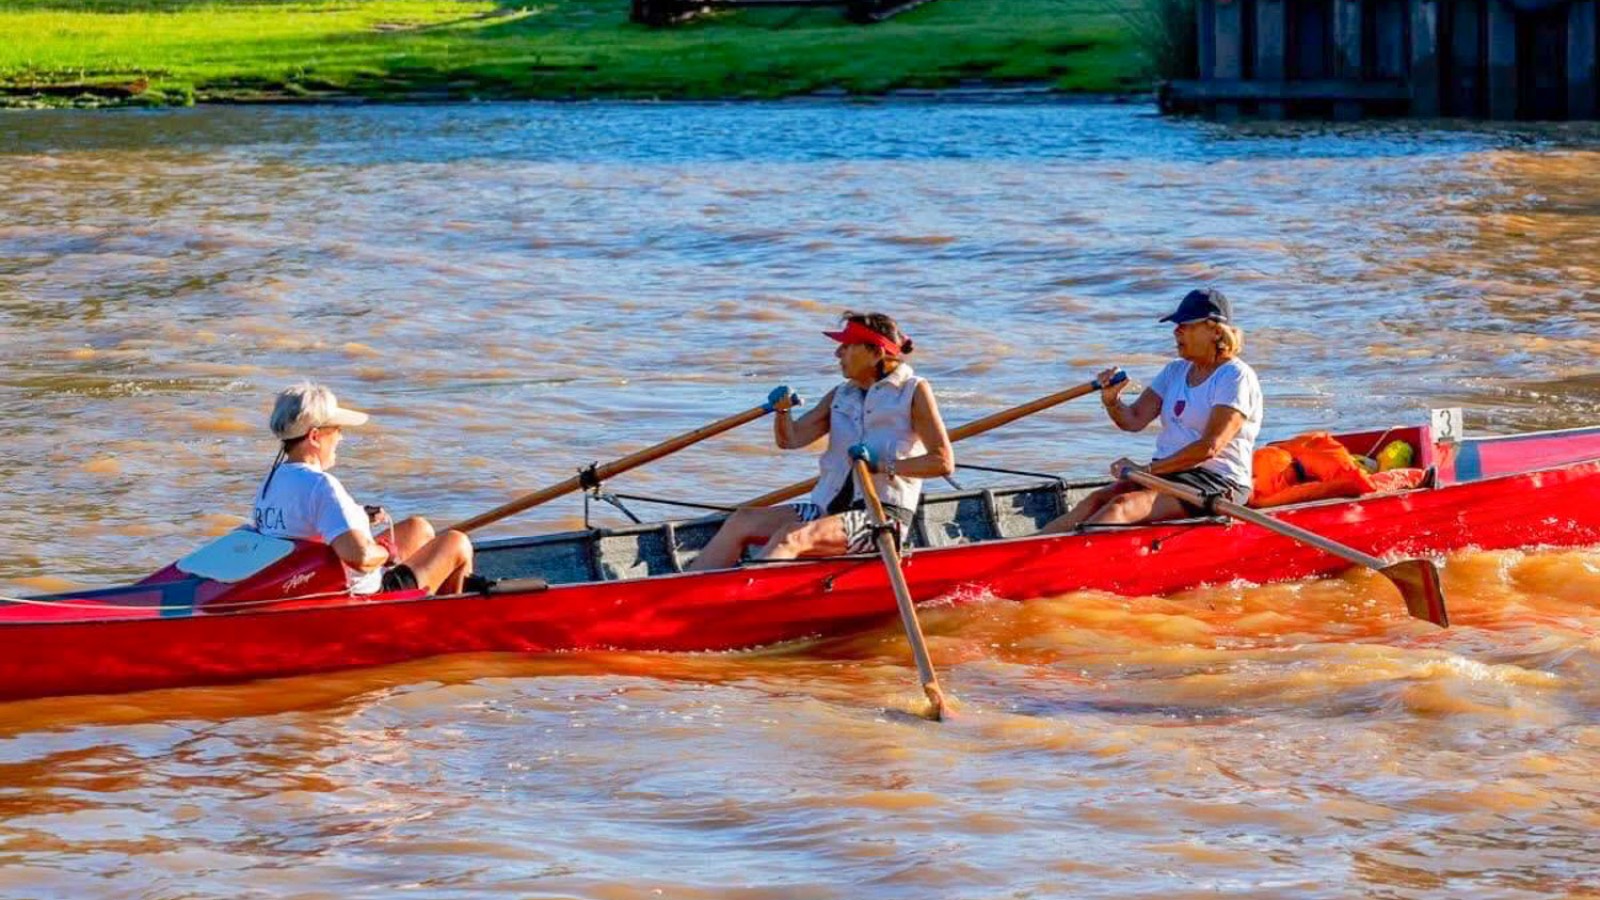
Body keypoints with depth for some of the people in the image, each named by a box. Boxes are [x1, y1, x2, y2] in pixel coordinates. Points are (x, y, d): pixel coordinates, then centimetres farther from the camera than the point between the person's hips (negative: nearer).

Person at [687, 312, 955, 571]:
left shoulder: (913, 390, 0)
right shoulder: (842, 395, 18)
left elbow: (944, 462, -8)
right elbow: (791, 439, 10)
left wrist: (884, 465, -17)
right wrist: (782, 411, -11)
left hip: (882, 516, -7)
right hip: (829, 508, 7)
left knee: (792, 538, -31)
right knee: (742, 521, -11)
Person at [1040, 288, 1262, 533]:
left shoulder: (1236, 377, -9)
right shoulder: (1176, 371, 17)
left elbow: (1211, 446, -19)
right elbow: (1134, 420, 9)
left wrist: (1147, 469, -20)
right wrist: (1111, 400, -15)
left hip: (1217, 484, -7)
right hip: (1166, 474, 7)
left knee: (1124, 506, -30)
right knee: (1097, 500, -20)